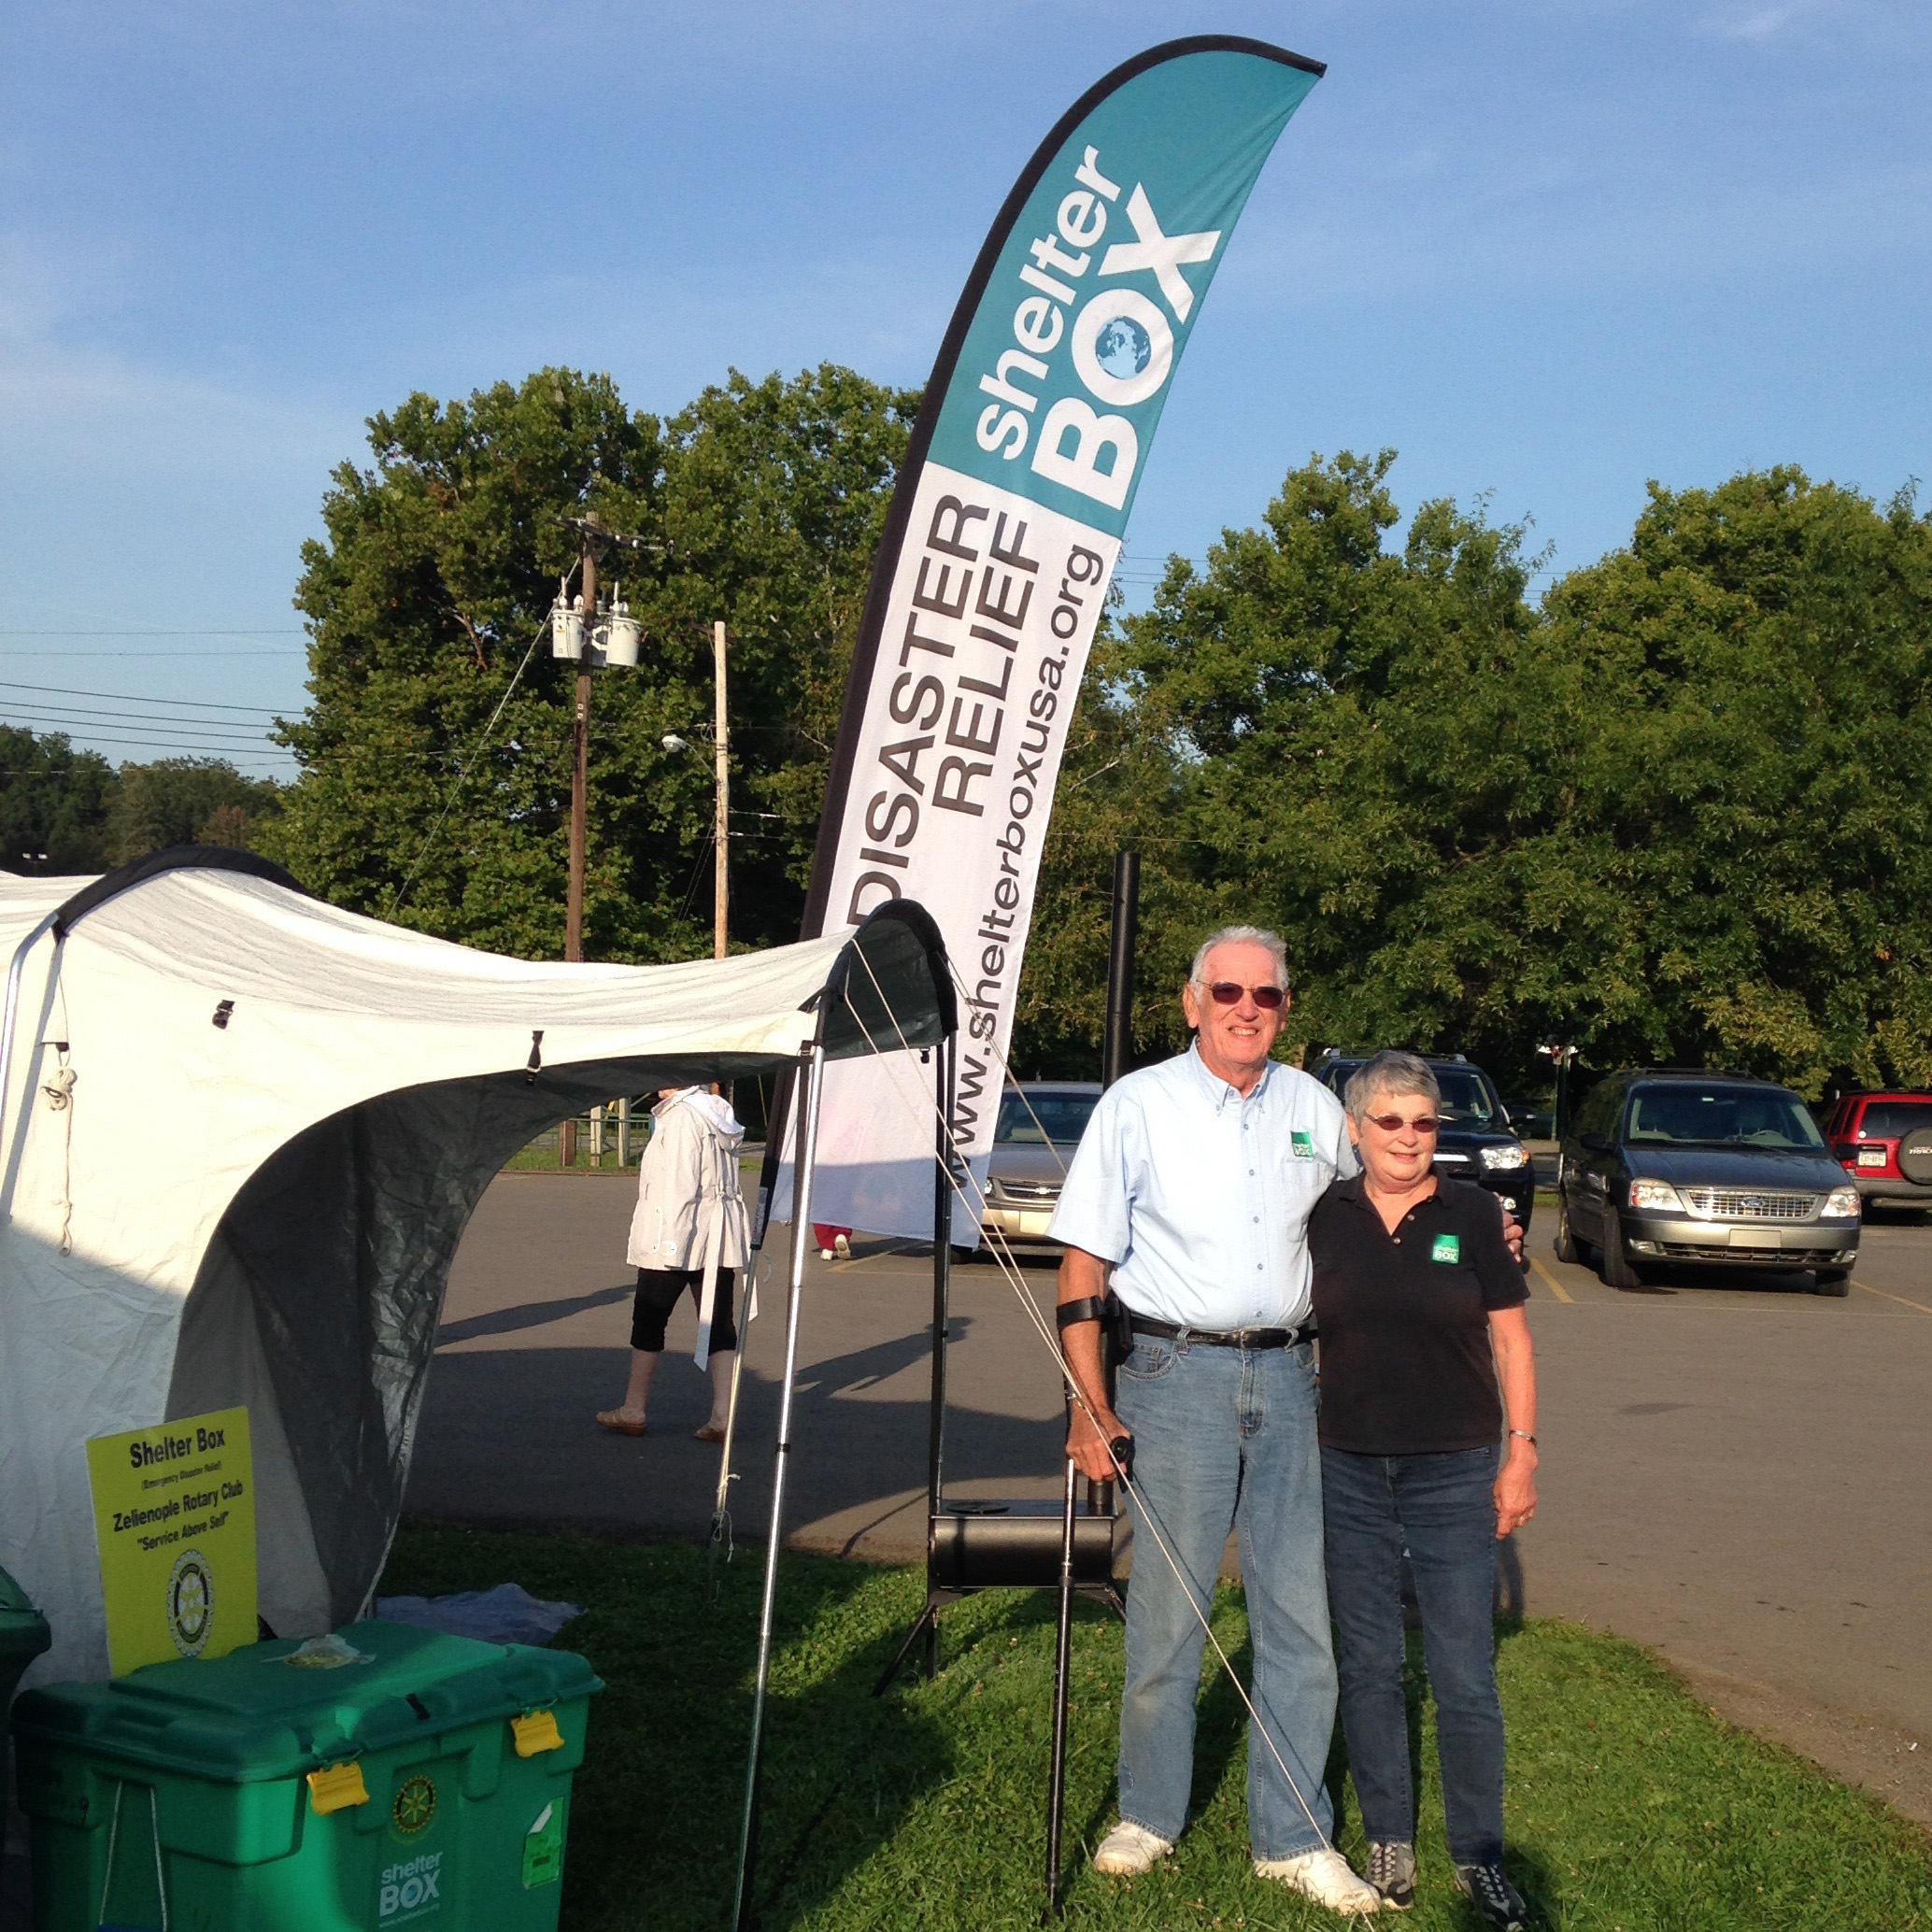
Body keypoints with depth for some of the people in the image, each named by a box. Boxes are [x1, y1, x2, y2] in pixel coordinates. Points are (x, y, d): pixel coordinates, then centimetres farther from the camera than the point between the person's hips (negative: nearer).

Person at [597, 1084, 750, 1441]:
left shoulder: (680, 1116, -15)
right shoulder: (717, 1112, 12)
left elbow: (680, 1185, -21)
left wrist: (669, 1242, -20)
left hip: (676, 1236, -8)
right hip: (721, 1237, 8)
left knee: (648, 1319, 5)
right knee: (718, 1322, 5)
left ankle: (632, 1410, 14)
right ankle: (722, 1415, 1)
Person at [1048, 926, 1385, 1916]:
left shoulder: (1314, 1107, 9)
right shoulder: (1138, 1105, -2)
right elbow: (1083, 1264, -5)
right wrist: (1090, 1406, -12)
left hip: (1285, 1374, 3)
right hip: (1177, 1370, -3)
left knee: (1302, 1613, 5)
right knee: (1166, 1608, 3)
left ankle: (1292, 1838, 16)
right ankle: (1149, 1816, 22)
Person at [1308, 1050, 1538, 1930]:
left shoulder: (1472, 1214, -2)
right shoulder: (1323, 1218, 2)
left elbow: (1511, 1340, 3)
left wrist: (1521, 1452, -1)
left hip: (1454, 1473, -1)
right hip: (1348, 1472, 2)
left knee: (1465, 1676, 0)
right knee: (1367, 1666, 9)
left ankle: (1479, 1855, 15)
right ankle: (1387, 1839, 24)